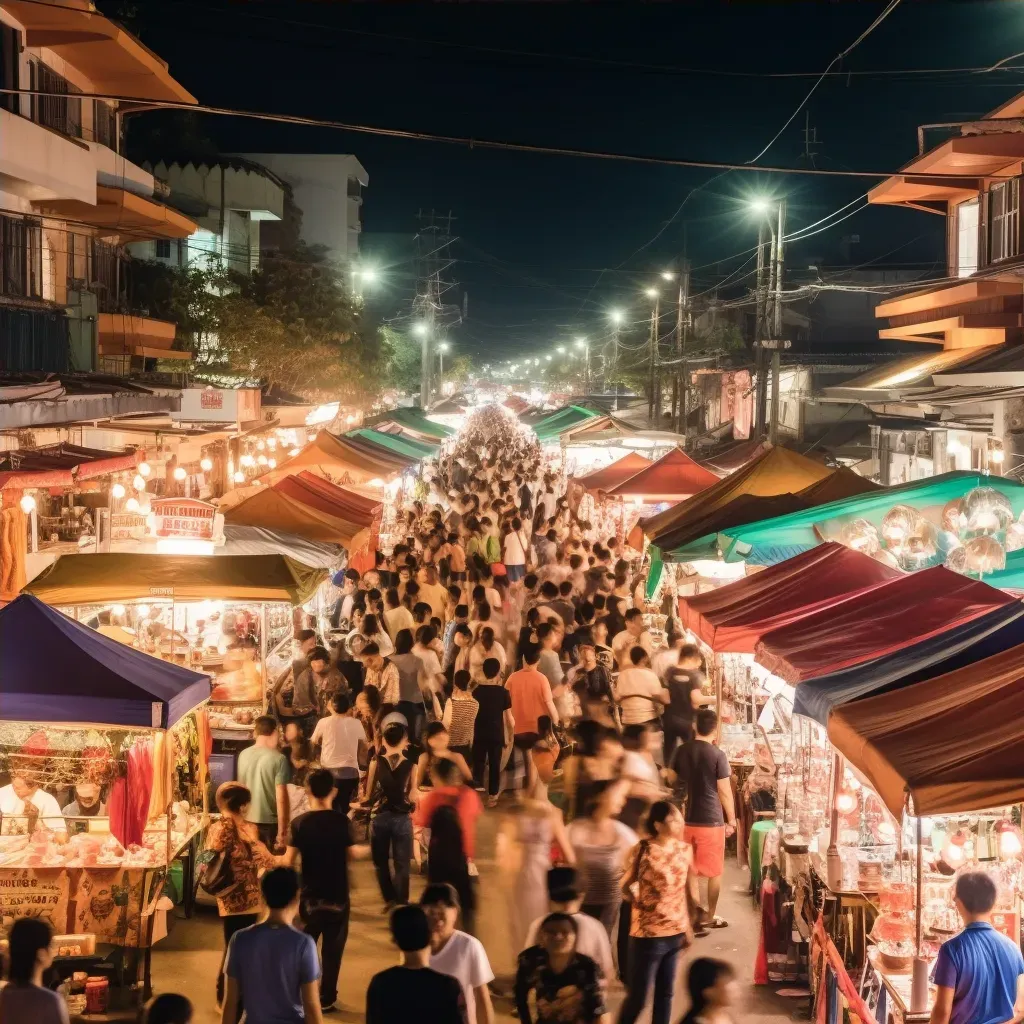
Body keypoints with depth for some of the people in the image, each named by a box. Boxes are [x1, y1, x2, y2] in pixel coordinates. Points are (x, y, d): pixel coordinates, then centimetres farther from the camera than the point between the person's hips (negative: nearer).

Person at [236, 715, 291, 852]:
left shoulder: (243, 755, -1)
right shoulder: (278, 759, -16)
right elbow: (281, 797, -19)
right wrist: (282, 831, -14)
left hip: (248, 820, 5)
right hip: (270, 821, -5)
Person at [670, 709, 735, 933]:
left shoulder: (682, 751, 2)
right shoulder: (717, 754, -12)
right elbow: (724, 791, -11)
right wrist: (732, 820, 0)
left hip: (687, 819, 4)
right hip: (712, 820, -4)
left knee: (690, 872, 10)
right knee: (714, 872, 11)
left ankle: (694, 918, 9)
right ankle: (710, 916, 19)